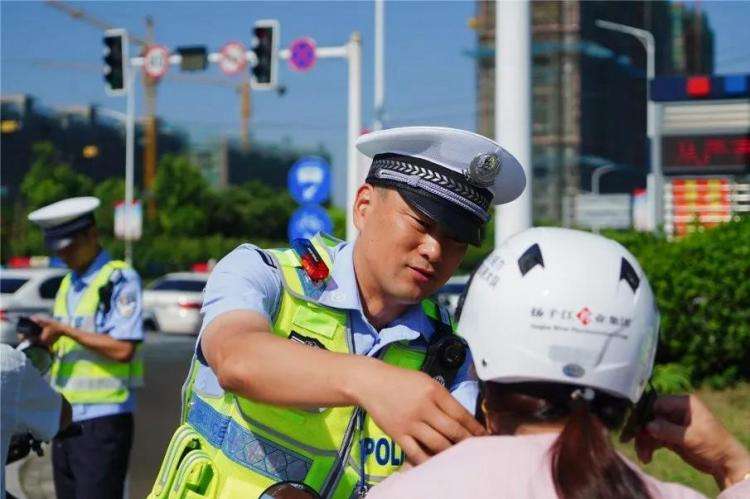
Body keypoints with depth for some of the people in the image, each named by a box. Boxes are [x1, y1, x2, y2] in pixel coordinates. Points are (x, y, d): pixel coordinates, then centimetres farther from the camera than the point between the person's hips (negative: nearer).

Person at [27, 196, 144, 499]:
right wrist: (45, 341, -2)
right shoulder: (68, 284, 17)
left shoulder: (119, 279, -9)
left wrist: (65, 330, -15)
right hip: (65, 419, 8)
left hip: (103, 420, -8)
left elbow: (122, 349, -17)